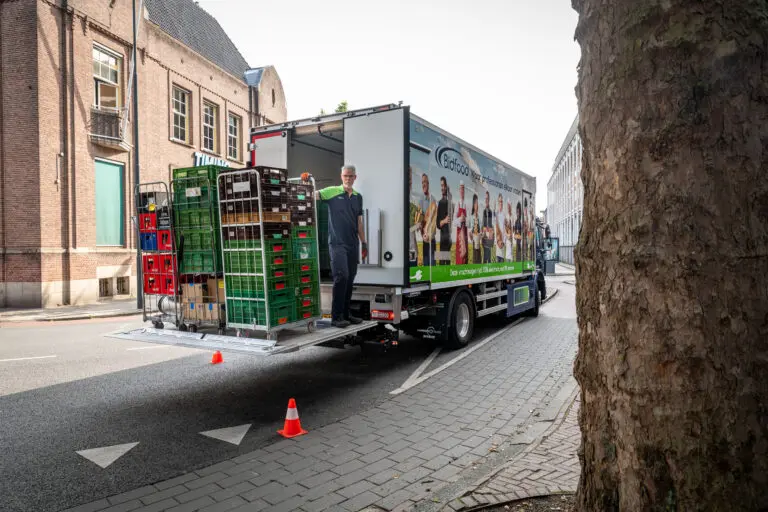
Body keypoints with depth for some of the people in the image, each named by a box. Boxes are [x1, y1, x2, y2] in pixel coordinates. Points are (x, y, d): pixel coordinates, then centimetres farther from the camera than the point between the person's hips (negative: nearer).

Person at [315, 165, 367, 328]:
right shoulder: (332, 192, -2)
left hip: (353, 244, 6)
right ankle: (336, 317, -5)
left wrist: (364, 243, 16)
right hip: (337, 243, -6)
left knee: (350, 279, 9)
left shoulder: (358, 197, 13)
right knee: (341, 277, -12)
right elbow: (314, 195, -15)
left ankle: (346, 314, 20)